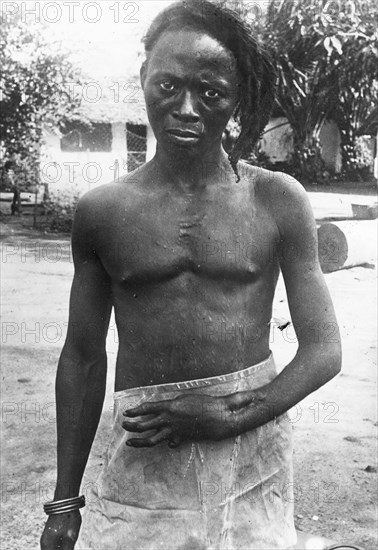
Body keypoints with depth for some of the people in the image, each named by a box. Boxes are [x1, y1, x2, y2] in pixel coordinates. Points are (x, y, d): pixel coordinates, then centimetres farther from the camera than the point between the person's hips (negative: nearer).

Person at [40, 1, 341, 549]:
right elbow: (83, 358, 5)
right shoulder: (101, 211, -1)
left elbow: (324, 350, -1)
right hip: (143, 459, 1)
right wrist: (64, 503, 7)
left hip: (253, 457, 0)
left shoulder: (277, 200, -4)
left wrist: (233, 417, -15)